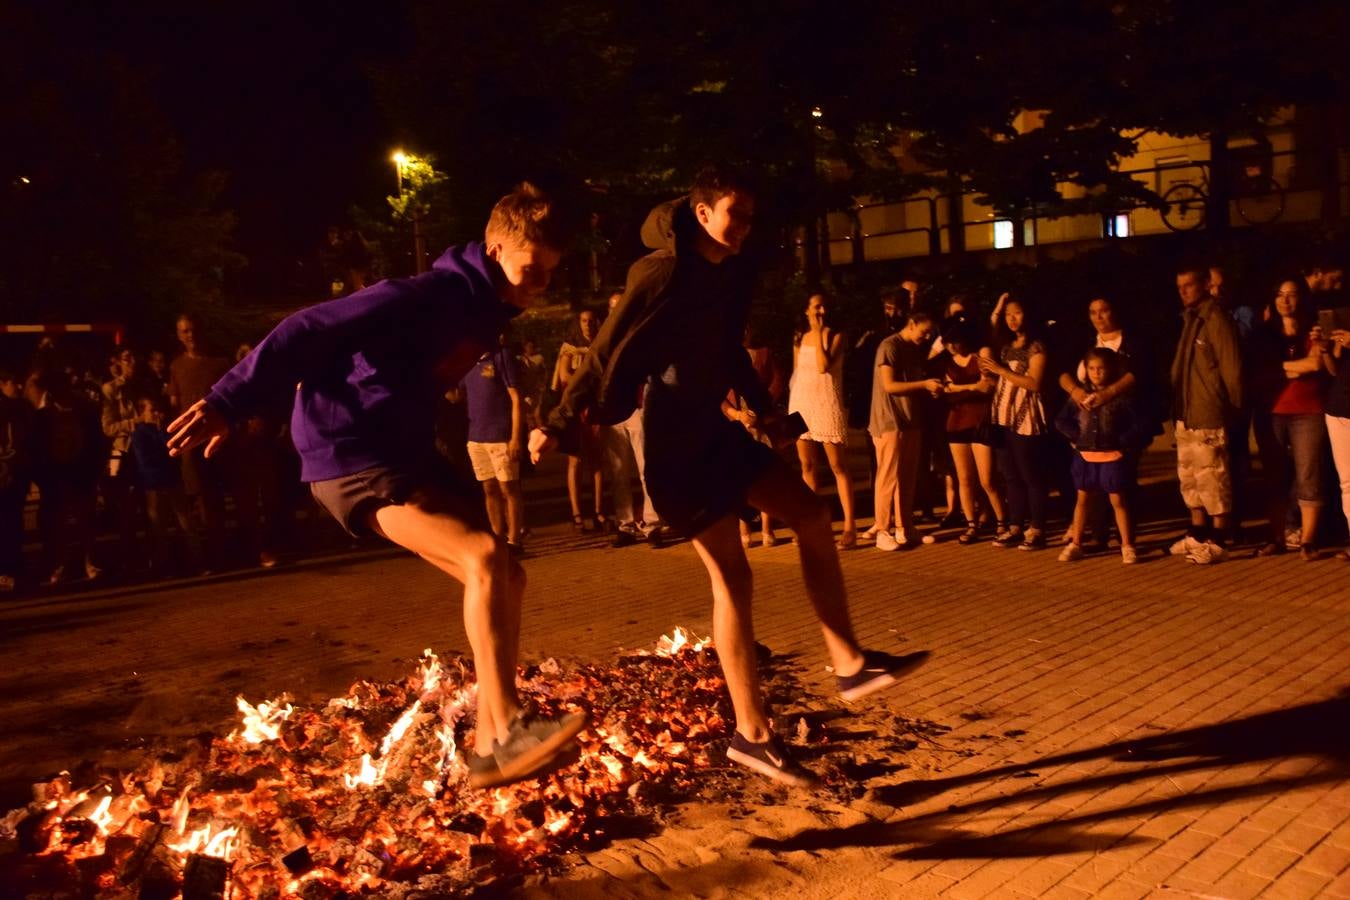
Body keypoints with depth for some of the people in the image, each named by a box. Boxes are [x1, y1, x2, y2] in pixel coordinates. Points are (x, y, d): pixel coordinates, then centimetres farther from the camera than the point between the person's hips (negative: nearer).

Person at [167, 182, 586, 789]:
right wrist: (229, 403, -26)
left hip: (407, 453, 9)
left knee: (506, 577, 1)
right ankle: (508, 730, -19)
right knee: (484, 557, -25)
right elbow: (312, 330, -23)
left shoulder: (485, 308, 8)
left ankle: (490, 746, 5)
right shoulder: (432, 295, -19)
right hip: (350, 457, -9)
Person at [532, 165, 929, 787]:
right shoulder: (664, 272, -15)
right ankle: (752, 733, 3)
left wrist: (764, 408, 28)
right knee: (731, 574, -7)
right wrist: (560, 423, -19)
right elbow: (610, 351, -16)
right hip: (674, 438, -9)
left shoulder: (734, 274, 9)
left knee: (811, 515, 5)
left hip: (712, 426, 9)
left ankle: (850, 664, 11)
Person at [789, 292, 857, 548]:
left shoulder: (835, 335, -3)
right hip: (801, 404, 5)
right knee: (807, 466, 9)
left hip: (826, 404, -5)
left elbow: (824, 366, -18)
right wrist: (792, 402, 10)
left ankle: (849, 526, -9)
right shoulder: (799, 336, 11)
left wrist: (819, 333, -12)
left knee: (838, 466, -8)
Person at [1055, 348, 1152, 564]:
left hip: (1113, 458, -4)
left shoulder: (1121, 396, -8)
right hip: (1085, 457, 4)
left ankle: (1127, 546, 12)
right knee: (1082, 499, 11)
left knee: (1118, 501, 3)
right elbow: (1061, 421, 7)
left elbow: (1142, 425, -11)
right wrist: (1077, 437, -4)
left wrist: (1122, 442, -13)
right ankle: (1075, 544, 18)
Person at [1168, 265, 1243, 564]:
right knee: (1189, 476, 15)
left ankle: (1217, 541, 3)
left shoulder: (1216, 319, -11)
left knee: (1211, 477, -4)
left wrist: (1231, 409, -8)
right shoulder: (1188, 319, 15)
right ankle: (1198, 533, 25)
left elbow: (1231, 368, -12)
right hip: (1185, 413, 9)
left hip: (1208, 415, -9)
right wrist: (1176, 406, 11)